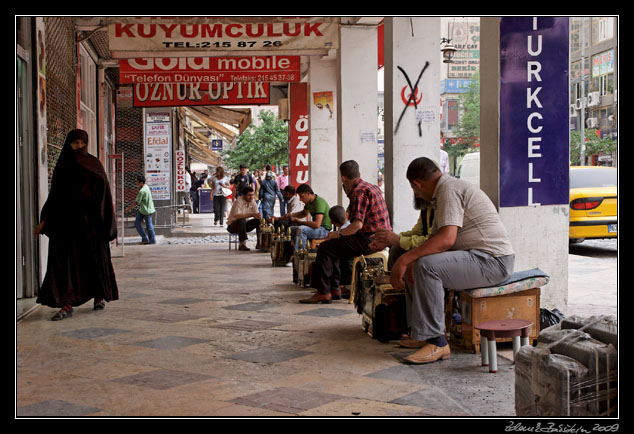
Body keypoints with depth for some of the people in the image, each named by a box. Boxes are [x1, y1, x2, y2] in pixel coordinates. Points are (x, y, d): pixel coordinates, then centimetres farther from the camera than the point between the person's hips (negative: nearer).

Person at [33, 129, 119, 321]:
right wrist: (44, 220, 5)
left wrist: (108, 224, -7)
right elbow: (54, 195, 12)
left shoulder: (94, 164, 3)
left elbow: (104, 193, 0)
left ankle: (100, 296, 26)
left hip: (89, 220, -2)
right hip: (65, 220, 2)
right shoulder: (61, 166, 10)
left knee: (95, 259, 6)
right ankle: (66, 305, -8)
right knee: (65, 260, -6)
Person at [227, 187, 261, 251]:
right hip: (232, 225, -7)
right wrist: (251, 215, -38)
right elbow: (236, 215, -37)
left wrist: (258, 215, -31)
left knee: (259, 220, -11)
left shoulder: (252, 201, -2)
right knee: (241, 220, -37)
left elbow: (256, 214, -5)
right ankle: (242, 244, -32)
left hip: (244, 224, 7)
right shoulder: (239, 201, -23)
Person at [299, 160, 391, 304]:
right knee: (333, 246, 22)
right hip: (379, 240, 10)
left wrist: (338, 234, -10)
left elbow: (357, 224, -24)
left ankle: (323, 292, -5)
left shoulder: (358, 191, -15)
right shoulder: (372, 187, 17)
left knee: (325, 248, -7)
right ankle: (334, 289, 21)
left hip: (369, 241, -10)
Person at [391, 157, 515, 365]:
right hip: (479, 257, 11)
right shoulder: (444, 190, 18)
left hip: (493, 260, -11)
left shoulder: (449, 190, -15)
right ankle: (421, 333, 14)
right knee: (414, 265, 14)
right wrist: (410, 261, -1)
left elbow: (446, 239, -28)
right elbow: (435, 238, 16)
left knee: (426, 266, -28)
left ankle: (436, 342, -21)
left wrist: (405, 259, -27)